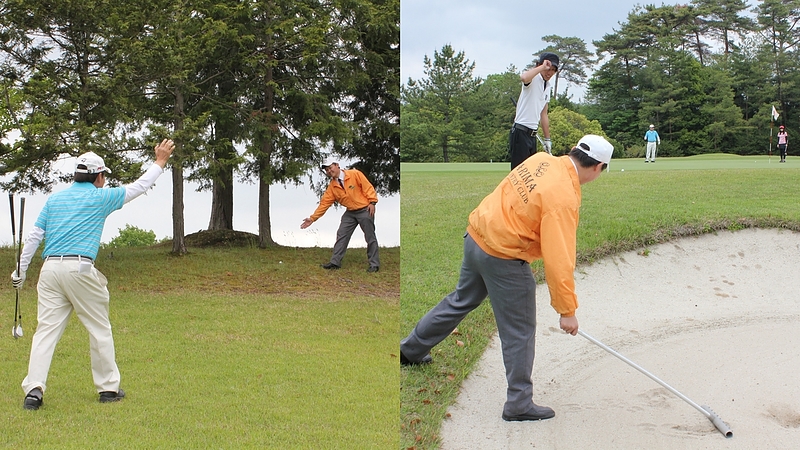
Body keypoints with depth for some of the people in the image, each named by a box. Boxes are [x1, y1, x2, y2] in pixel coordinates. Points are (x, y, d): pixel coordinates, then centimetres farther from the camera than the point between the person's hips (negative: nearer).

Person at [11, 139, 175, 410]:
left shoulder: (54, 199, 16)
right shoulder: (101, 198, 4)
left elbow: (34, 236, 13)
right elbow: (139, 187, 14)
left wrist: (20, 271, 17)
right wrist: (160, 163, 27)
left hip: (49, 268, 4)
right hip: (80, 269, -4)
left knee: (46, 330, 2)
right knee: (100, 330, 8)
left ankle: (34, 388, -10)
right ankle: (108, 388, 14)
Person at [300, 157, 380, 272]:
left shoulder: (355, 174, -10)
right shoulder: (332, 187, 4)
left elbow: (368, 187, -10)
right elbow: (324, 203, 3)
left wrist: (372, 202, -17)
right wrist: (312, 218, -2)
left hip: (365, 210, -5)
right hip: (350, 213, 5)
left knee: (370, 237, -1)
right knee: (341, 236, 1)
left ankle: (374, 264, 6)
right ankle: (335, 262, 7)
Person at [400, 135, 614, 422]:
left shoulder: (541, 160, -2)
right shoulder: (563, 198, -24)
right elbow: (558, 260, -23)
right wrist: (567, 310, -17)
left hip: (476, 237, 9)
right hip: (503, 259, -9)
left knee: (461, 301, 28)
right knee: (519, 332, 6)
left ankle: (410, 350, 45)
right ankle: (519, 404, 16)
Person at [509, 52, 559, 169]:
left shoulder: (547, 87, 18)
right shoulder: (534, 78, -7)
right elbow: (523, 77, -34)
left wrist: (547, 139, 22)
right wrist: (542, 67, -22)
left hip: (532, 135, 9)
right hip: (520, 133, -9)